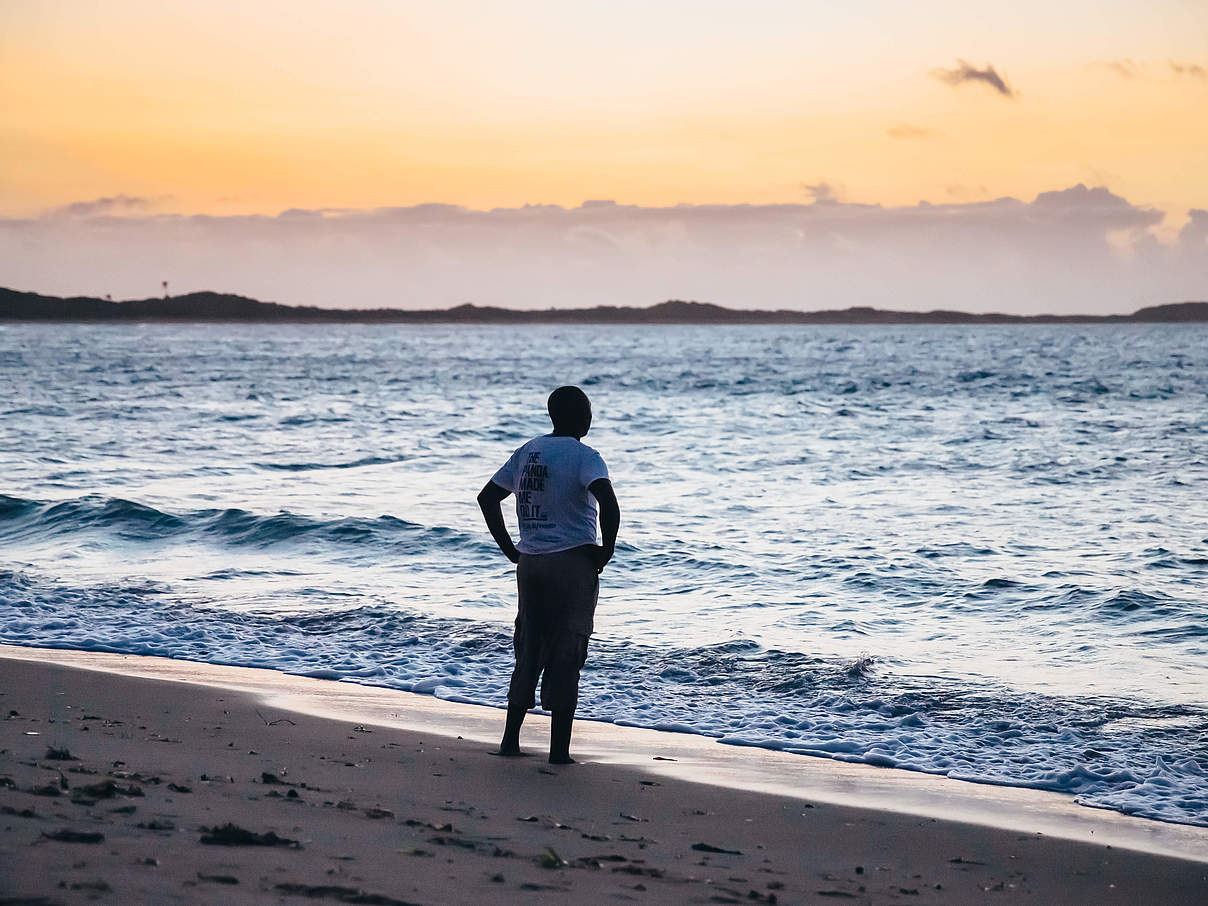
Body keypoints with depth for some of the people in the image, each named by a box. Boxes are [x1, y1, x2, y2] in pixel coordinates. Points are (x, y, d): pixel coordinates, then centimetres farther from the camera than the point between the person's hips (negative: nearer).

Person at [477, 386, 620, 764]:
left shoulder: (527, 451, 10)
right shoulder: (584, 456, -10)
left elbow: (487, 497, 14)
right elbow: (609, 503, -26)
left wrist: (510, 550, 14)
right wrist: (606, 550, -13)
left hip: (530, 563, 6)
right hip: (573, 562, -6)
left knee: (529, 652, 15)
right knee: (566, 656, -1)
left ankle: (510, 740, 17)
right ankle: (559, 749, 0)